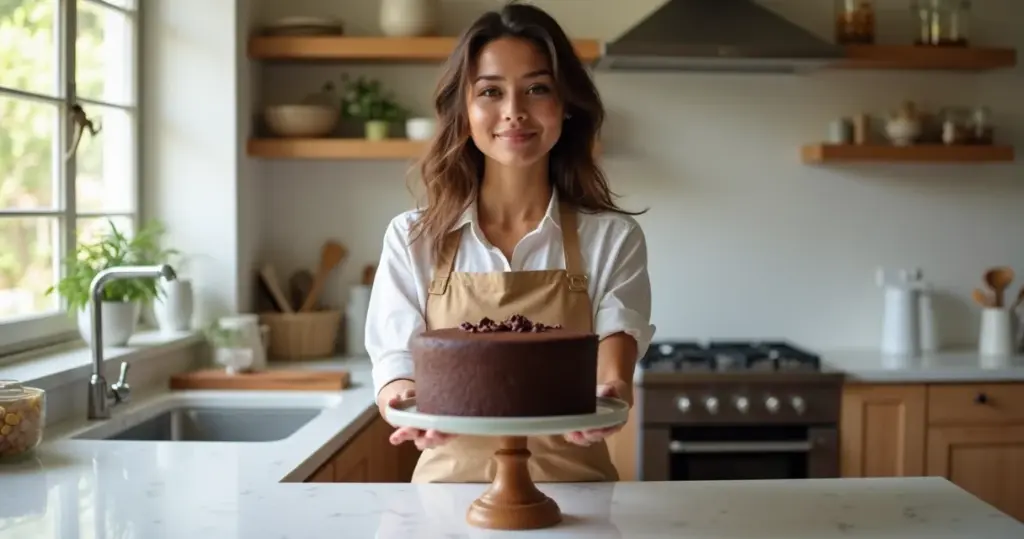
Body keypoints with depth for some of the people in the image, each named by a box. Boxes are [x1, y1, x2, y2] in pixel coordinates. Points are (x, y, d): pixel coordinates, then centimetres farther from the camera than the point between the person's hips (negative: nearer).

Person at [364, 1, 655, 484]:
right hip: (451, 481, 1)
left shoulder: (612, 238, 4)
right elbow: (396, 368, 1)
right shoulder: (411, 240, 5)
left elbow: (615, 359, -4)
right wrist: (412, 405, -22)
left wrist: (608, 398, -28)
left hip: (574, 487, 0)